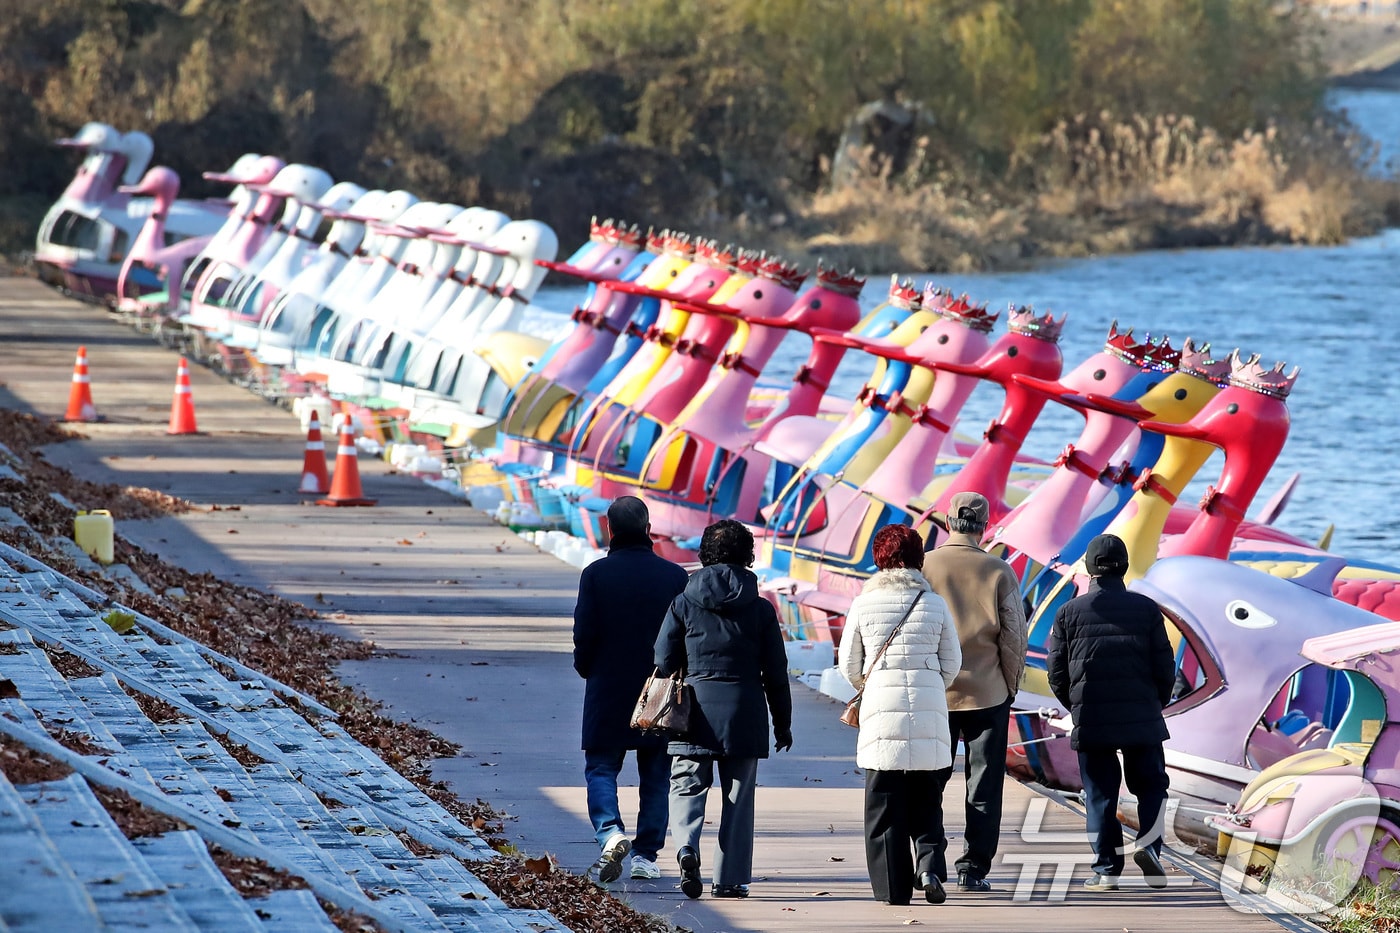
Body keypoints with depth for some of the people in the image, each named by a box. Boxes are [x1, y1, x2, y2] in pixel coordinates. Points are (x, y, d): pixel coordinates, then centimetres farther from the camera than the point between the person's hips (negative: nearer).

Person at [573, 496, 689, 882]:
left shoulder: (596, 574, -8)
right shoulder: (674, 576, -3)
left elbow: (585, 633, -8)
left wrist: (587, 669, 10)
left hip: (608, 691, -2)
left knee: (601, 768, 7)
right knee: (655, 777, 11)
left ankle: (610, 832, -18)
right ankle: (645, 855, 10)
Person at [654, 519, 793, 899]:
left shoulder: (684, 602, 1)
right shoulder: (760, 609, 2)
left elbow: (664, 661, 3)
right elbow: (775, 673, 4)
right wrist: (782, 723, 14)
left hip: (695, 710, 0)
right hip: (745, 711, 0)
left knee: (687, 786, 6)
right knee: (738, 796, 8)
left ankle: (686, 846, -22)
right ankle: (729, 879, 8)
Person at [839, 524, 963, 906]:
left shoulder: (863, 604, 0)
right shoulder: (935, 603, 3)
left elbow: (849, 665, 5)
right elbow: (952, 663, 8)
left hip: (881, 707, -1)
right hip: (930, 713, 1)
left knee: (885, 803, 4)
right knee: (926, 799, 12)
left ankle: (893, 886, 2)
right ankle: (930, 865, -9)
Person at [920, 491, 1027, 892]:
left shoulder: (923, 567, -5)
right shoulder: (999, 572, -5)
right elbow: (1014, 636, -3)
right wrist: (1010, 686, 10)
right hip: (987, 693, 0)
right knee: (983, 787, 6)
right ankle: (973, 868, 3)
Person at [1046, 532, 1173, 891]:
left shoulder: (1069, 612, 2)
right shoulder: (1146, 609, 1)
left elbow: (1056, 671, 3)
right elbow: (1165, 666, 1)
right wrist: (1156, 703, 18)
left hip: (1090, 721, 0)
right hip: (1142, 719, 0)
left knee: (1100, 794, 6)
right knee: (1150, 784, 12)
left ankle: (1106, 868, 2)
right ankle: (1149, 842, -11)